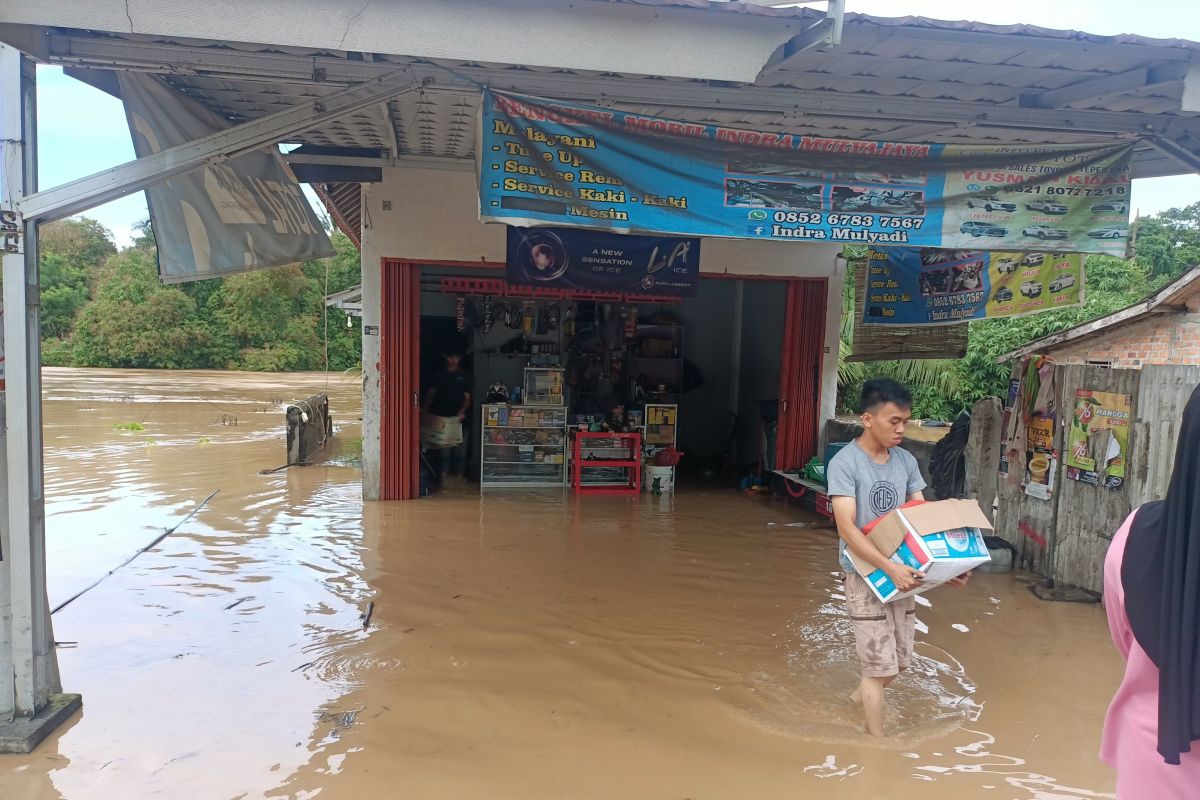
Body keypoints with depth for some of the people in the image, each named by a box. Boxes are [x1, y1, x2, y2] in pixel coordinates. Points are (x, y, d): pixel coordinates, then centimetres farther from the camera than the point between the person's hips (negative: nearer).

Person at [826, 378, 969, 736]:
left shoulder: (907, 461, 3)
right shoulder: (844, 463, -15)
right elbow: (846, 528, -22)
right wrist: (890, 567, -31)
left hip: (903, 573, 6)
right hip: (865, 575, -6)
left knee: (899, 661, 17)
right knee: (881, 665, -1)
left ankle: (860, 697, 45)